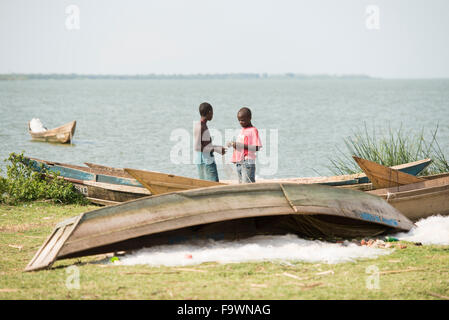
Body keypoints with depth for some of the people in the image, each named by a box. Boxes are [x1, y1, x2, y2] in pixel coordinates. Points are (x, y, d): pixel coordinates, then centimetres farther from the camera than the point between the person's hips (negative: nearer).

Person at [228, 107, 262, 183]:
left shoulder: (253, 130, -10)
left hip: (248, 163, -9)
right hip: (238, 163, 9)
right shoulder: (242, 130, 15)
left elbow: (256, 148, -18)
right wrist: (233, 144, 8)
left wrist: (241, 145, -21)